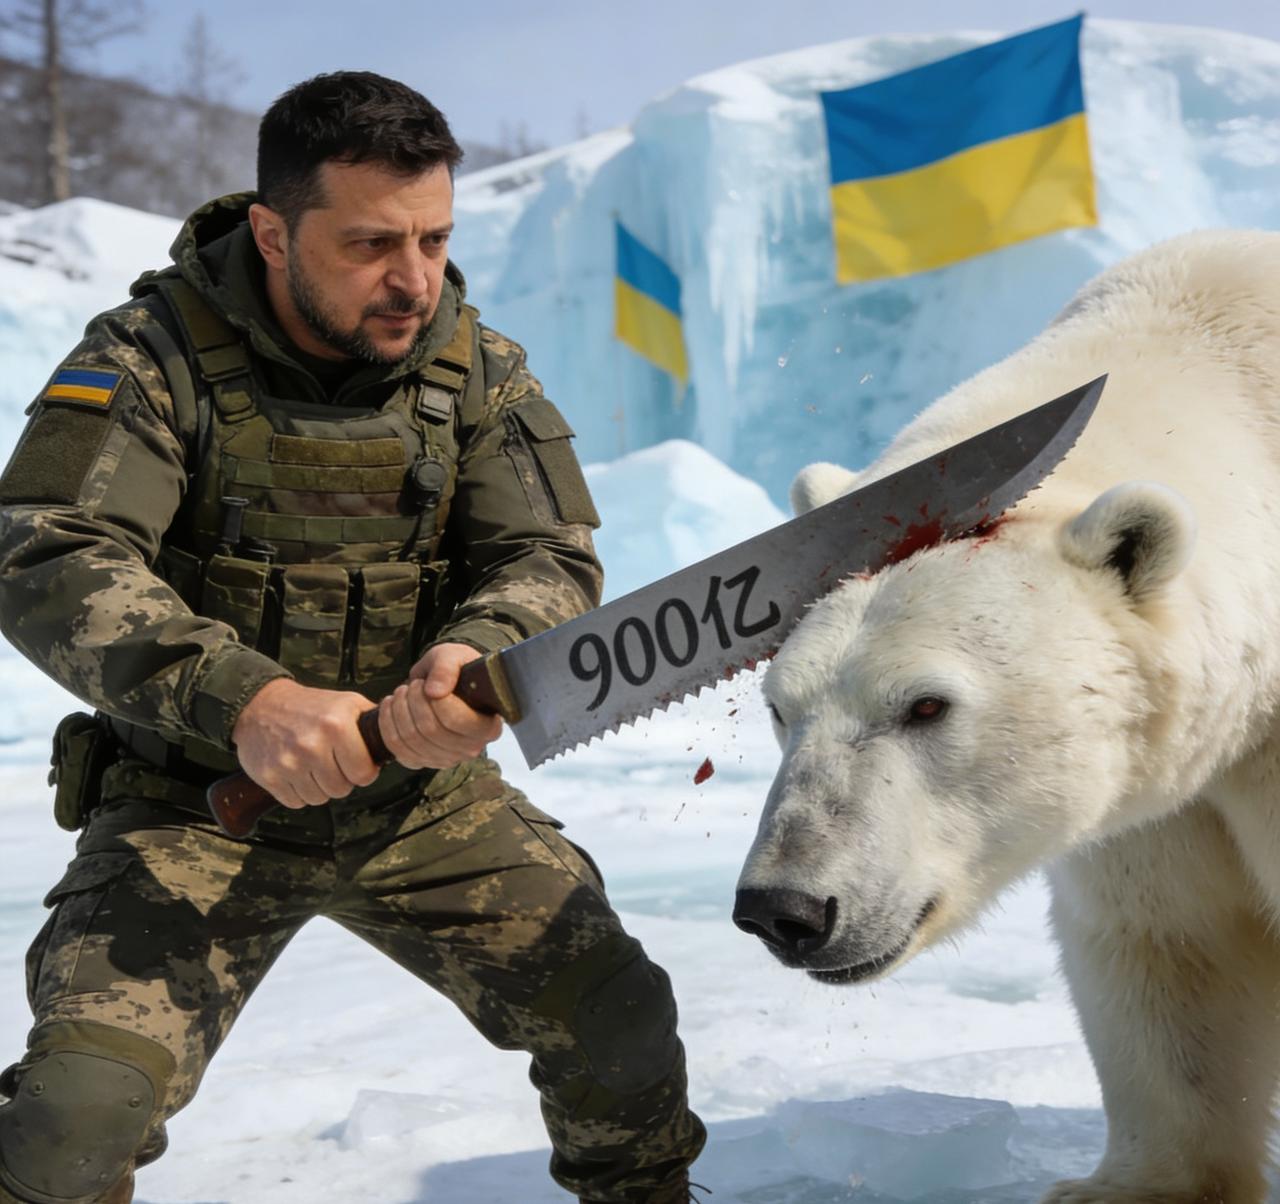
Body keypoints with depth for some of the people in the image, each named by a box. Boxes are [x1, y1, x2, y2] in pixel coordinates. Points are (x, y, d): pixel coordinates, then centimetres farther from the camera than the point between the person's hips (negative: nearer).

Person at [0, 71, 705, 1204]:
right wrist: (243, 698, -39)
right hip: (196, 799, -3)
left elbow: (551, 561, -6)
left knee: (620, 1015, -2)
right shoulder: (154, 357, -12)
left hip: (425, 795, 3)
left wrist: (475, 658, -31)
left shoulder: (480, 375, -1)